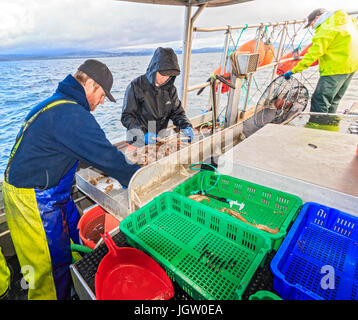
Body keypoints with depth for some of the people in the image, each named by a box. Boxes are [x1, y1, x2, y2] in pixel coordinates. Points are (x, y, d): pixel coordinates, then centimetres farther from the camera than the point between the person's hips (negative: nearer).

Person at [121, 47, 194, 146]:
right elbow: (126, 116, -8)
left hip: (160, 137, 4)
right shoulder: (136, 86, -7)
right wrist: (143, 134, -23)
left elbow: (177, 112, 11)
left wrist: (186, 126, -9)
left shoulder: (170, 89, 7)